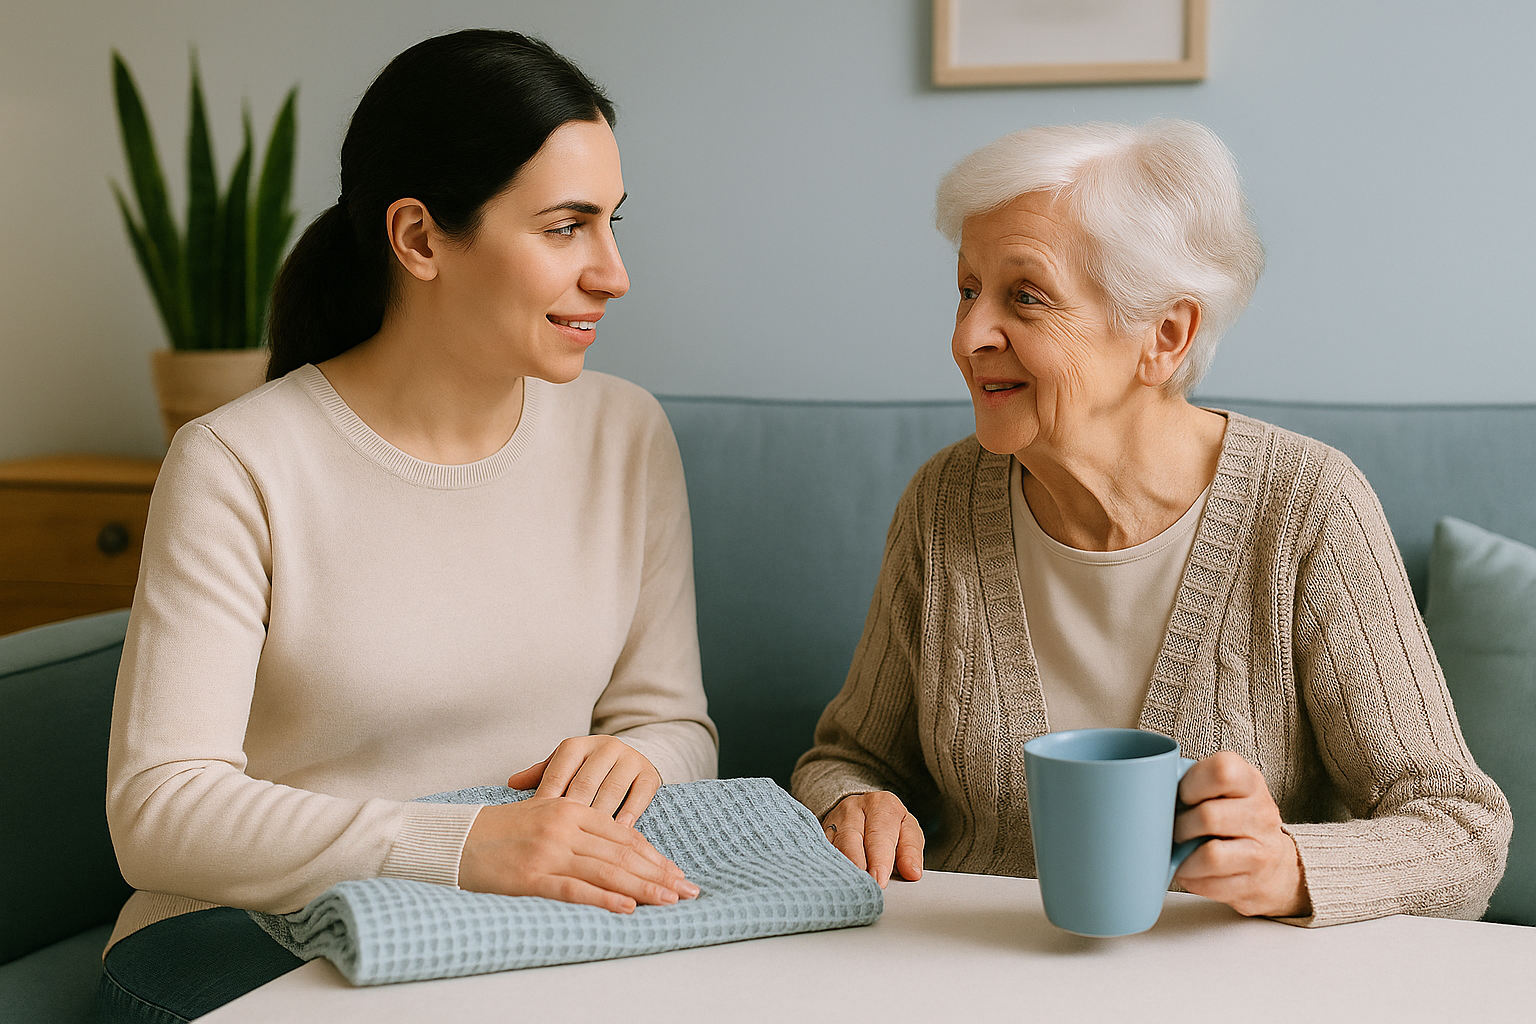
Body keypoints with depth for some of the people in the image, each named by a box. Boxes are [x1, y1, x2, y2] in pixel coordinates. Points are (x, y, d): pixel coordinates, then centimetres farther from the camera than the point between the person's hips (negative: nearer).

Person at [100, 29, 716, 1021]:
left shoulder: (628, 438, 6)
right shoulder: (239, 466, -9)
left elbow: (676, 721, 9)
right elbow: (159, 808, -15)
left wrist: (634, 759, -17)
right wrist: (458, 846, -30)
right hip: (249, 938, -3)